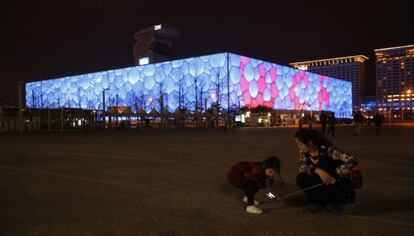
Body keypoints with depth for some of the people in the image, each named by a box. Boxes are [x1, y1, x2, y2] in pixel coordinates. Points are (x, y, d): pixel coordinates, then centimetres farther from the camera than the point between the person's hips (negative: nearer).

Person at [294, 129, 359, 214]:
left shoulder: (327, 150, -26)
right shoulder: (304, 152, -8)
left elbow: (352, 161, -31)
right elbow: (301, 167, -15)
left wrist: (334, 176, -30)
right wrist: (317, 170, -31)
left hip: (342, 185, -4)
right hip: (325, 184, 5)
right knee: (301, 178, -18)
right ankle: (319, 203, 1)